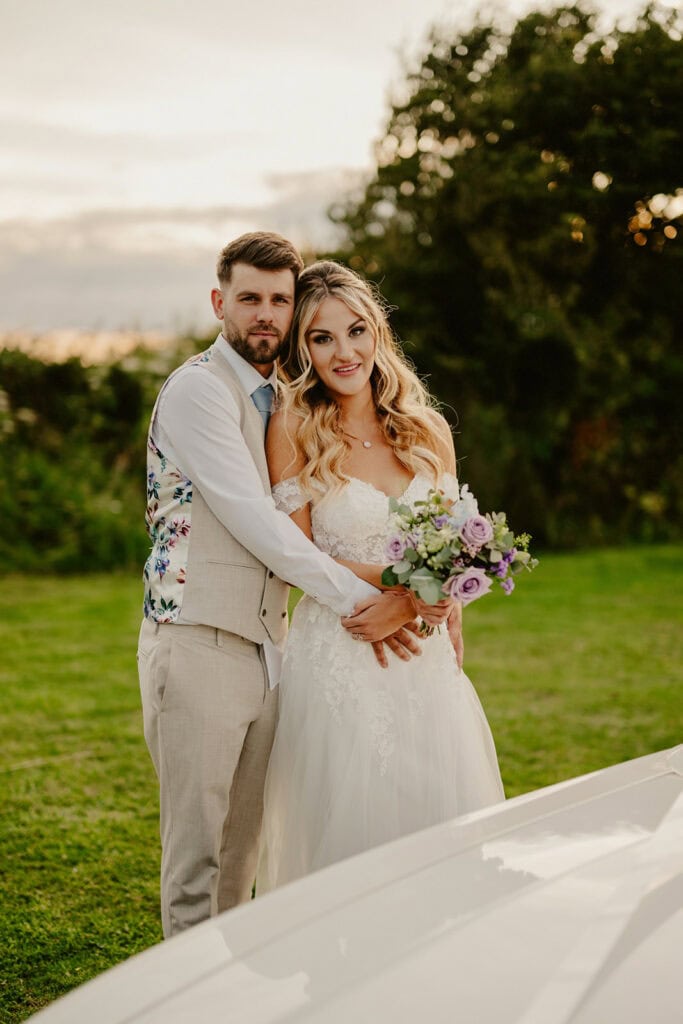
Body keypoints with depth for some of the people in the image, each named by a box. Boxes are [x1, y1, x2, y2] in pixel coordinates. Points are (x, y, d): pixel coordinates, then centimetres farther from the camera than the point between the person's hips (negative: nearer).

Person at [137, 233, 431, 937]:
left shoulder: (277, 398, 18)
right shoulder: (198, 388, -8)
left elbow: (290, 525, 22)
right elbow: (252, 521, -15)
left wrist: (375, 600, 7)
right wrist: (354, 601, -14)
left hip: (265, 643, 8)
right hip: (197, 642, -8)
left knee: (245, 848, 12)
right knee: (196, 849, -4)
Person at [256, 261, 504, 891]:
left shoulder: (427, 430, 6)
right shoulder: (294, 430, -4)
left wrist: (452, 638, 10)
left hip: (427, 661, 4)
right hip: (338, 658, -4)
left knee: (440, 823, 7)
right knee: (350, 831, 2)